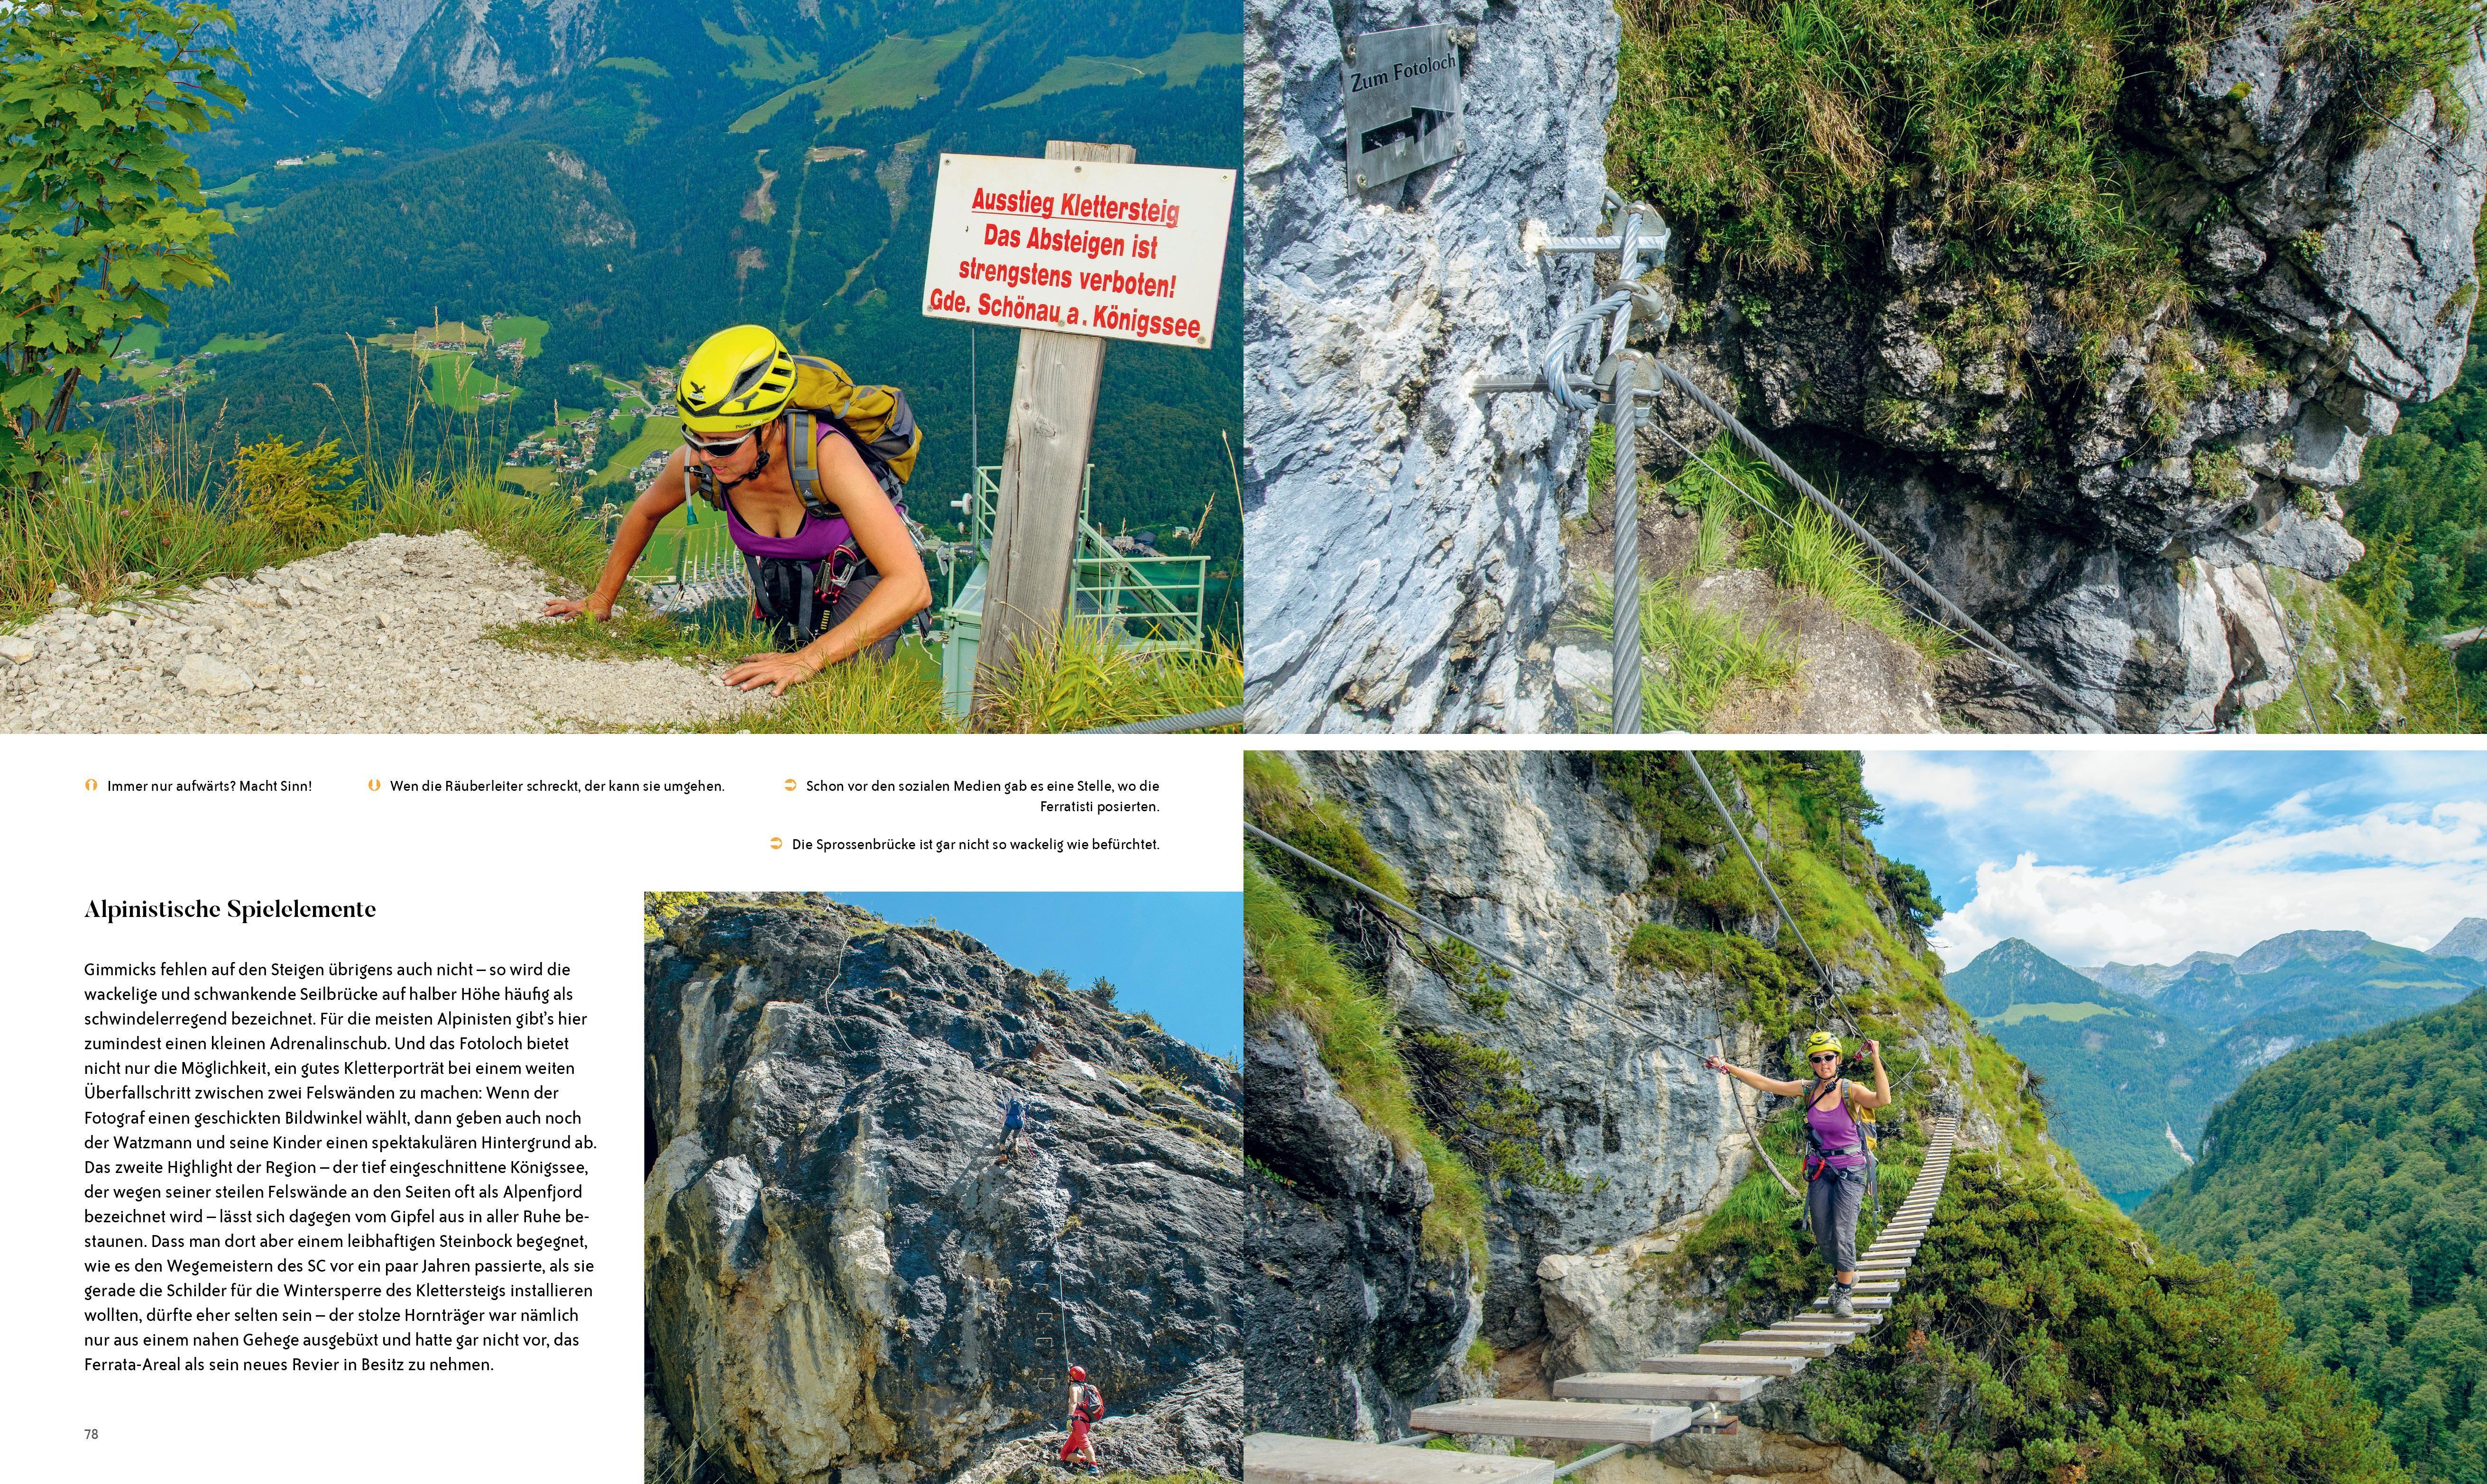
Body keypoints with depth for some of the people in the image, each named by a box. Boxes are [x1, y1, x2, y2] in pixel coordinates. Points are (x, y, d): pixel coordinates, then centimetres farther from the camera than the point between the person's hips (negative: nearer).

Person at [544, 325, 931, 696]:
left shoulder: (826, 455, -38)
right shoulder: (699, 458, -24)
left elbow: (912, 586, -44)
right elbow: (645, 513, 3)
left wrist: (809, 659, -49)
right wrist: (599, 602, 10)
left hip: (860, 582, -4)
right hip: (784, 588, 4)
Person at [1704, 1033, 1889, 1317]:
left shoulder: (1851, 1091, -15)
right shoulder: (1808, 1090, -3)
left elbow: (1883, 1100, -34)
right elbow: (1765, 1083, 0)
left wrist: (1876, 1060, -41)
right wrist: (1728, 1068, -3)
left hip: (1849, 1170, -4)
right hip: (1819, 1170, 4)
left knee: (1843, 1232, -13)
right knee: (1822, 1234, 8)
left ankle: (1845, 1291, 2)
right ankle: (1842, 1274, 35)